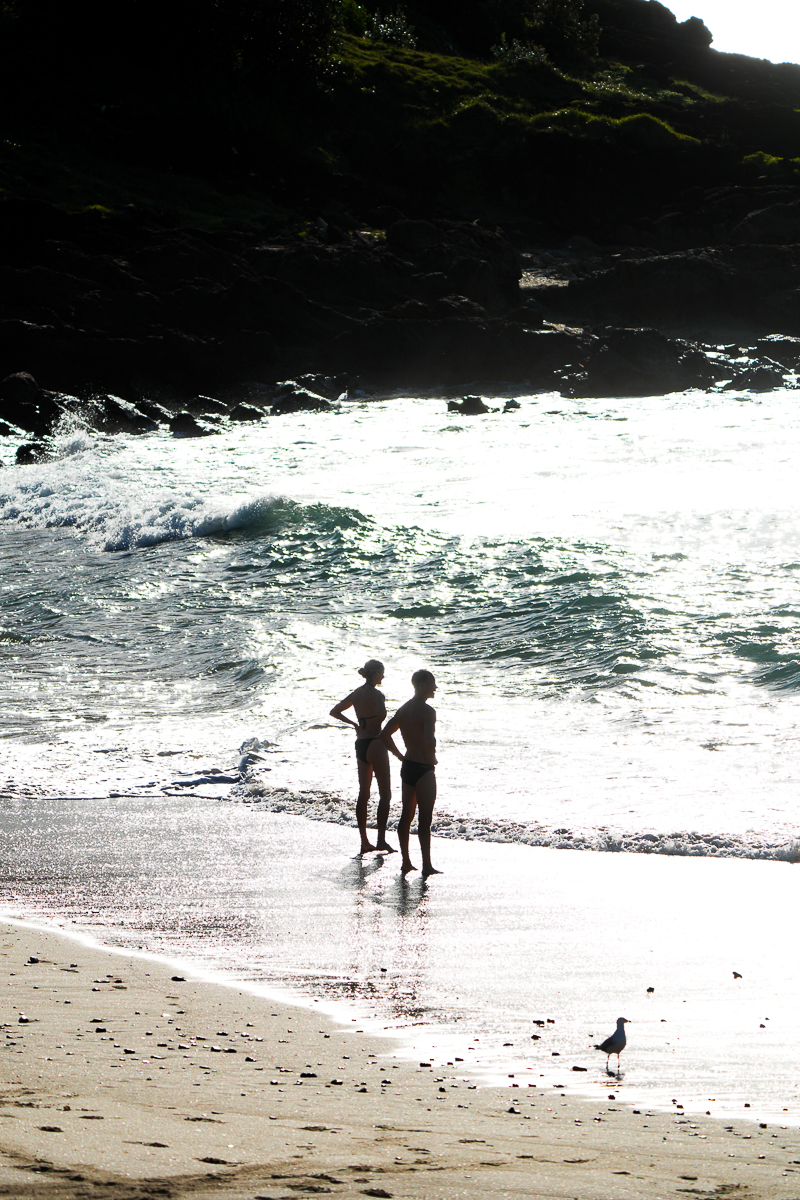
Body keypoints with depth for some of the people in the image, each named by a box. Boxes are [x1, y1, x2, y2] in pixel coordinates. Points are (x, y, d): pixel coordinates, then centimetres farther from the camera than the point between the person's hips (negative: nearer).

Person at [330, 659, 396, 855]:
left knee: (363, 794, 11)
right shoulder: (375, 694, -14)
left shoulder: (356, 694, 8)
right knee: (385, 794, -1)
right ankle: (381, 839, -6)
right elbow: (382, 713, -34)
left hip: (360, 744, 8)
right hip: (375, 743, -8)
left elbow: (334, 711, 18)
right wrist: (375, 727, -15)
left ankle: (364, 842, 12)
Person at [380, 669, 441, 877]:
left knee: (407, 815, 14)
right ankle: (427, 865, -4)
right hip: (423, 768, -8)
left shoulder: (403, 709, 10)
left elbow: (385, 734, 16)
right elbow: (430, 739, -29)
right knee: (425, 818, -5)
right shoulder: (427, 711, -16)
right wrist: (431, 758, -12)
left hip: (407, 766, 8)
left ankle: (406, 862, 18)